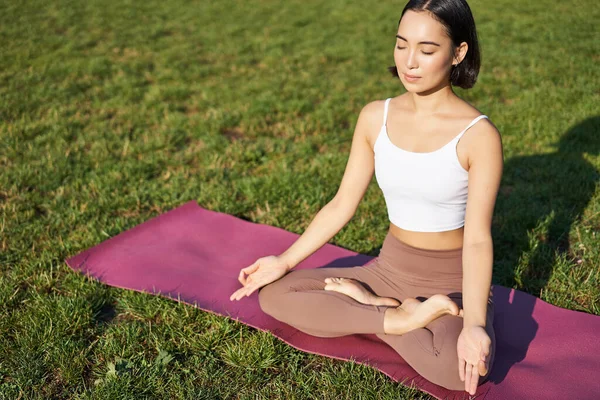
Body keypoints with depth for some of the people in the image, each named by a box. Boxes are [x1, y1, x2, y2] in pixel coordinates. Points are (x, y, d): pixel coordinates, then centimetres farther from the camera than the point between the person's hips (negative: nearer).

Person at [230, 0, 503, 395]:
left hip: (454, 281, -4)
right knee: (275, 294, -9)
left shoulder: (478, 135, -17)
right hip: (389, 270, 4)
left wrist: (474, 324, -34)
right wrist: (285, 261, -2)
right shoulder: (376, 117, -4)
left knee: (459, 370, -35)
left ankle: (365, 303, -11)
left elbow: (478, 239, -20)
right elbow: (342, 204, 2)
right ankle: (397, 318, -12)